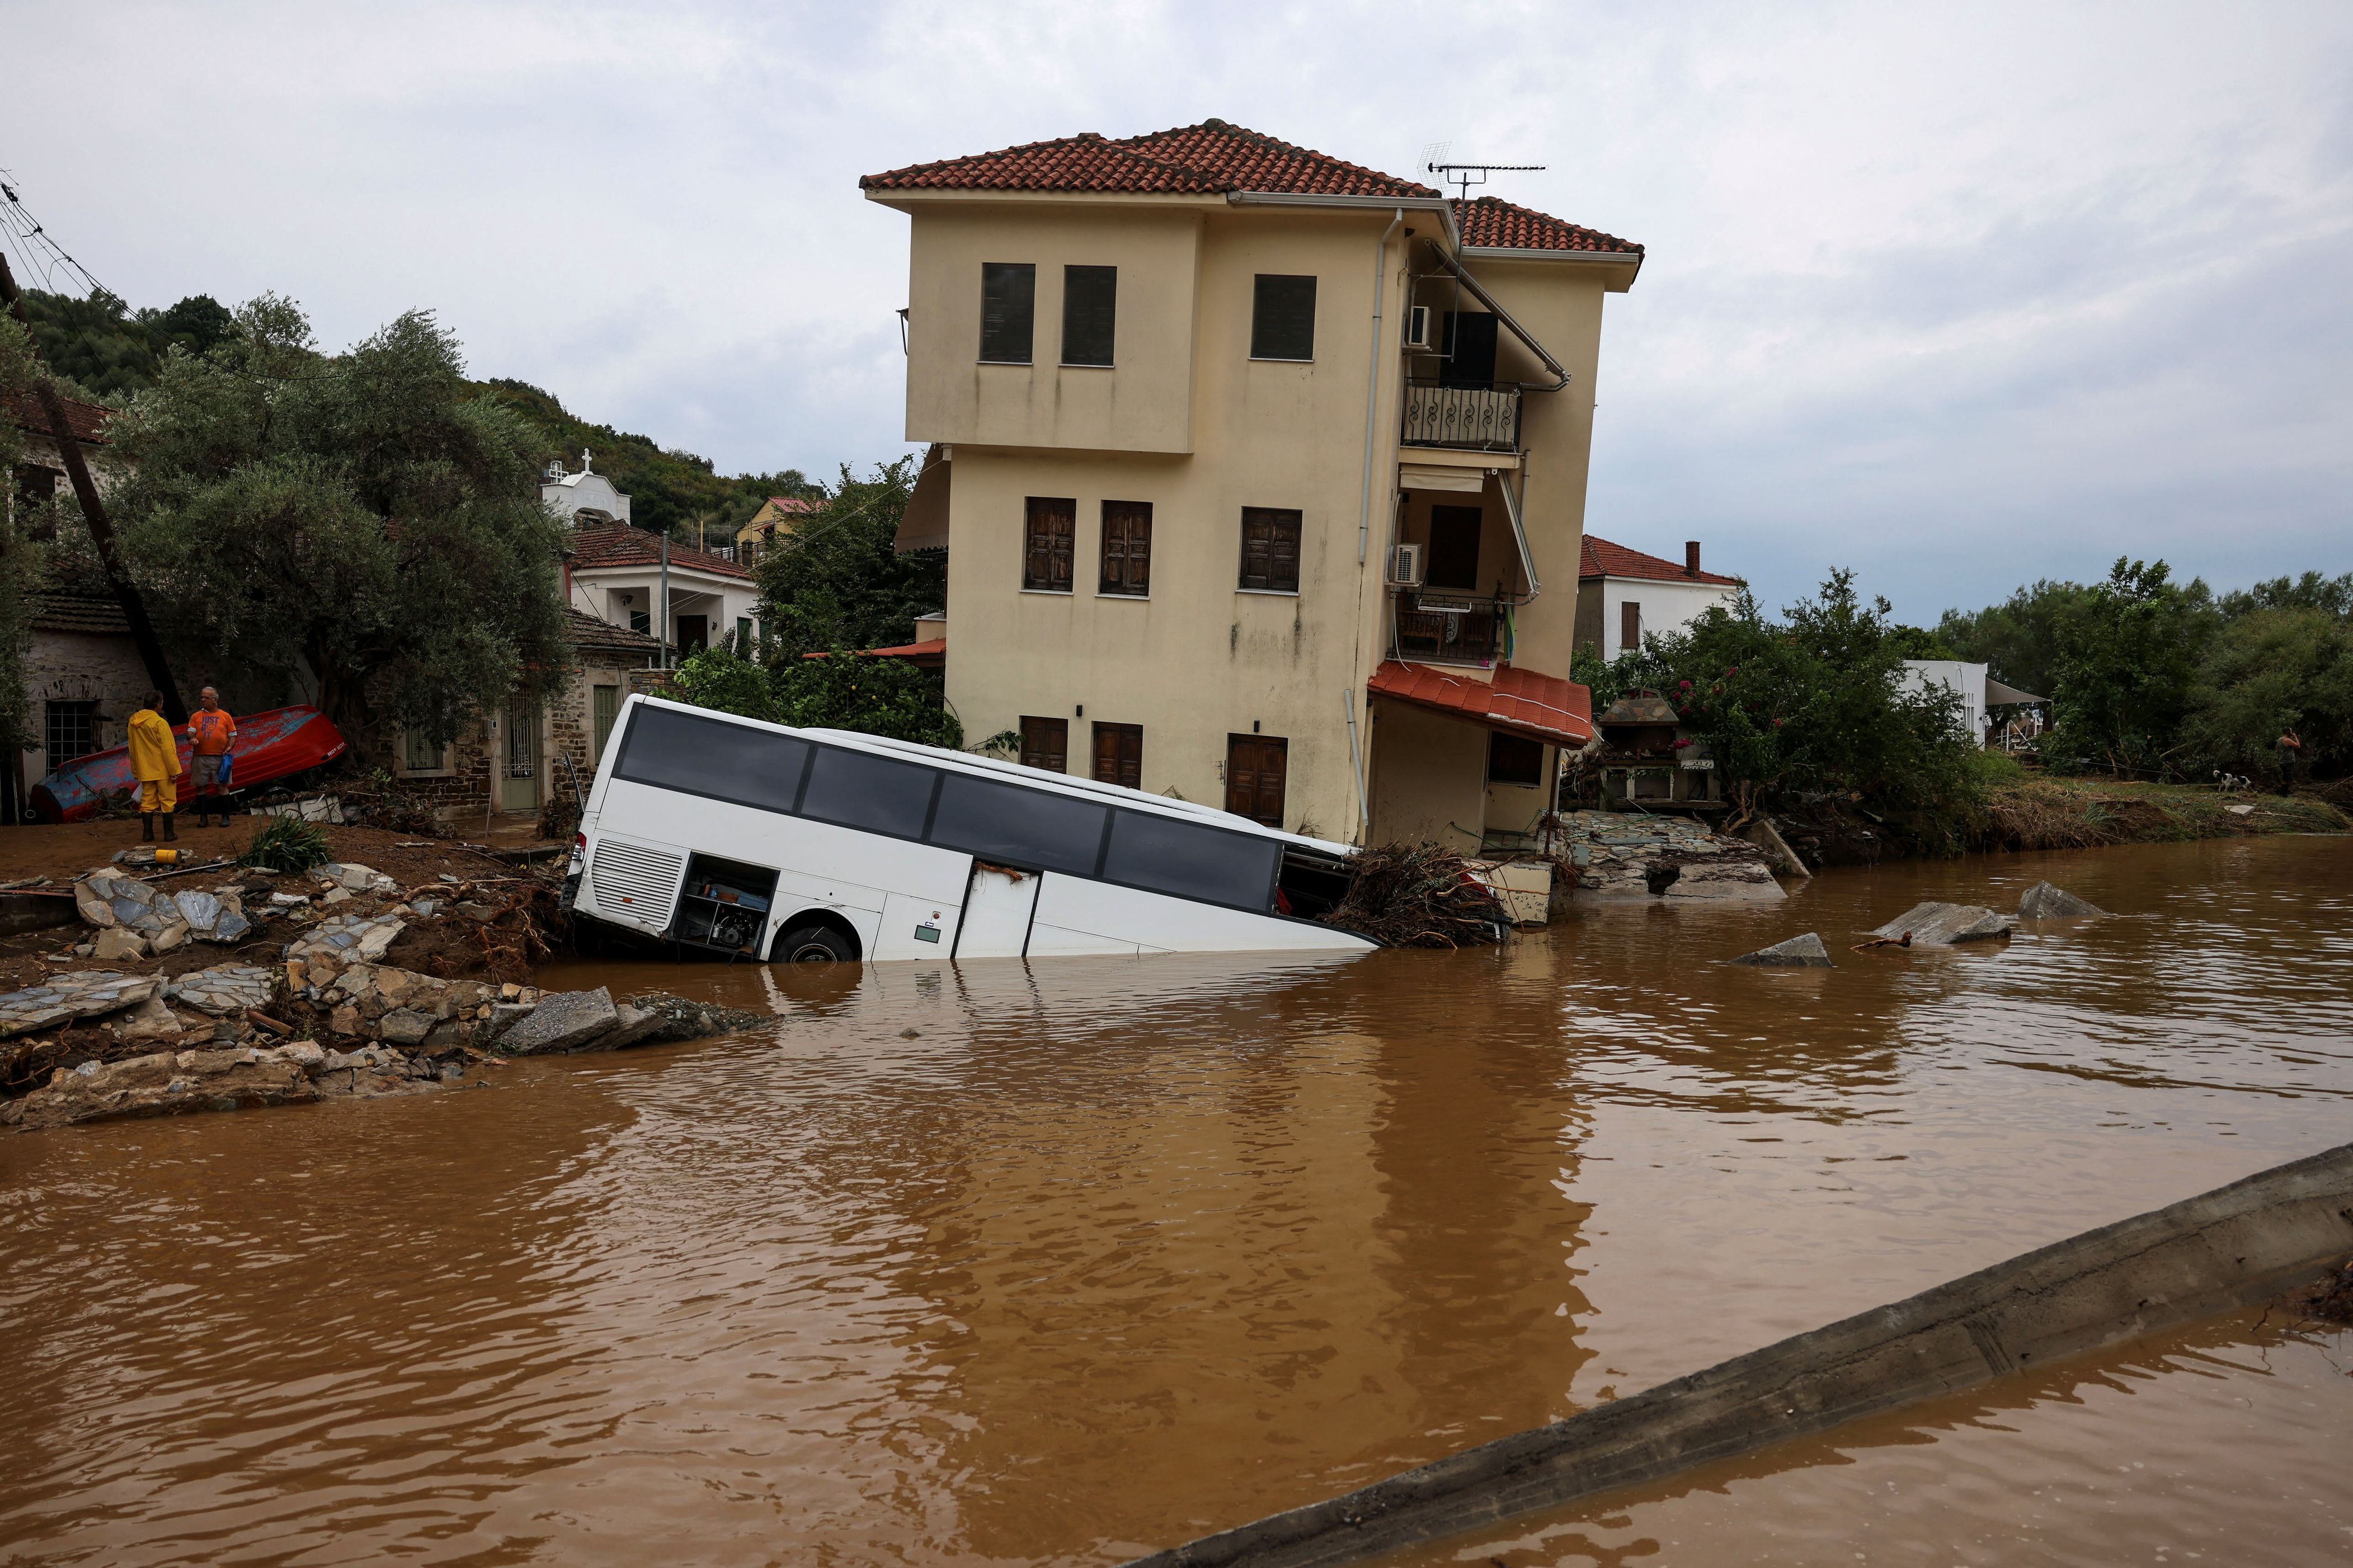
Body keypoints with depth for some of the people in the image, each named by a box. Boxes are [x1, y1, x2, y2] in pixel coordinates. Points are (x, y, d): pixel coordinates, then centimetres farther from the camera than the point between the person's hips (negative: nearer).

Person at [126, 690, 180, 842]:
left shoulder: (133, 722, 6)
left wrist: (135, 771, 21)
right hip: (162, 770, -6)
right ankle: (168, 833, 3)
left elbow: (132, 750, 14)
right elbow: (167, 749, -16)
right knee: (167, 801, 2)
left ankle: (147, 833, 10)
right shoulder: (160, 723, -16)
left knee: (147, 801, 10)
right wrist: (174, 770, -12)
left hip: (145, 770, 6)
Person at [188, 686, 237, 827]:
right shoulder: (196, 716, 10)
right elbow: (190, 732, 3)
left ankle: (225, 817, 7)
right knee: (201, 787, 3)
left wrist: (229, 748, -9)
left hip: (220, 757, -2)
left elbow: (233, 735, 8)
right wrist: (192, 738, -20)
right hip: (200, 757, 2)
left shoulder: (225, 716, 6)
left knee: (222, 786, 0)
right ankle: (203, 817, 11)